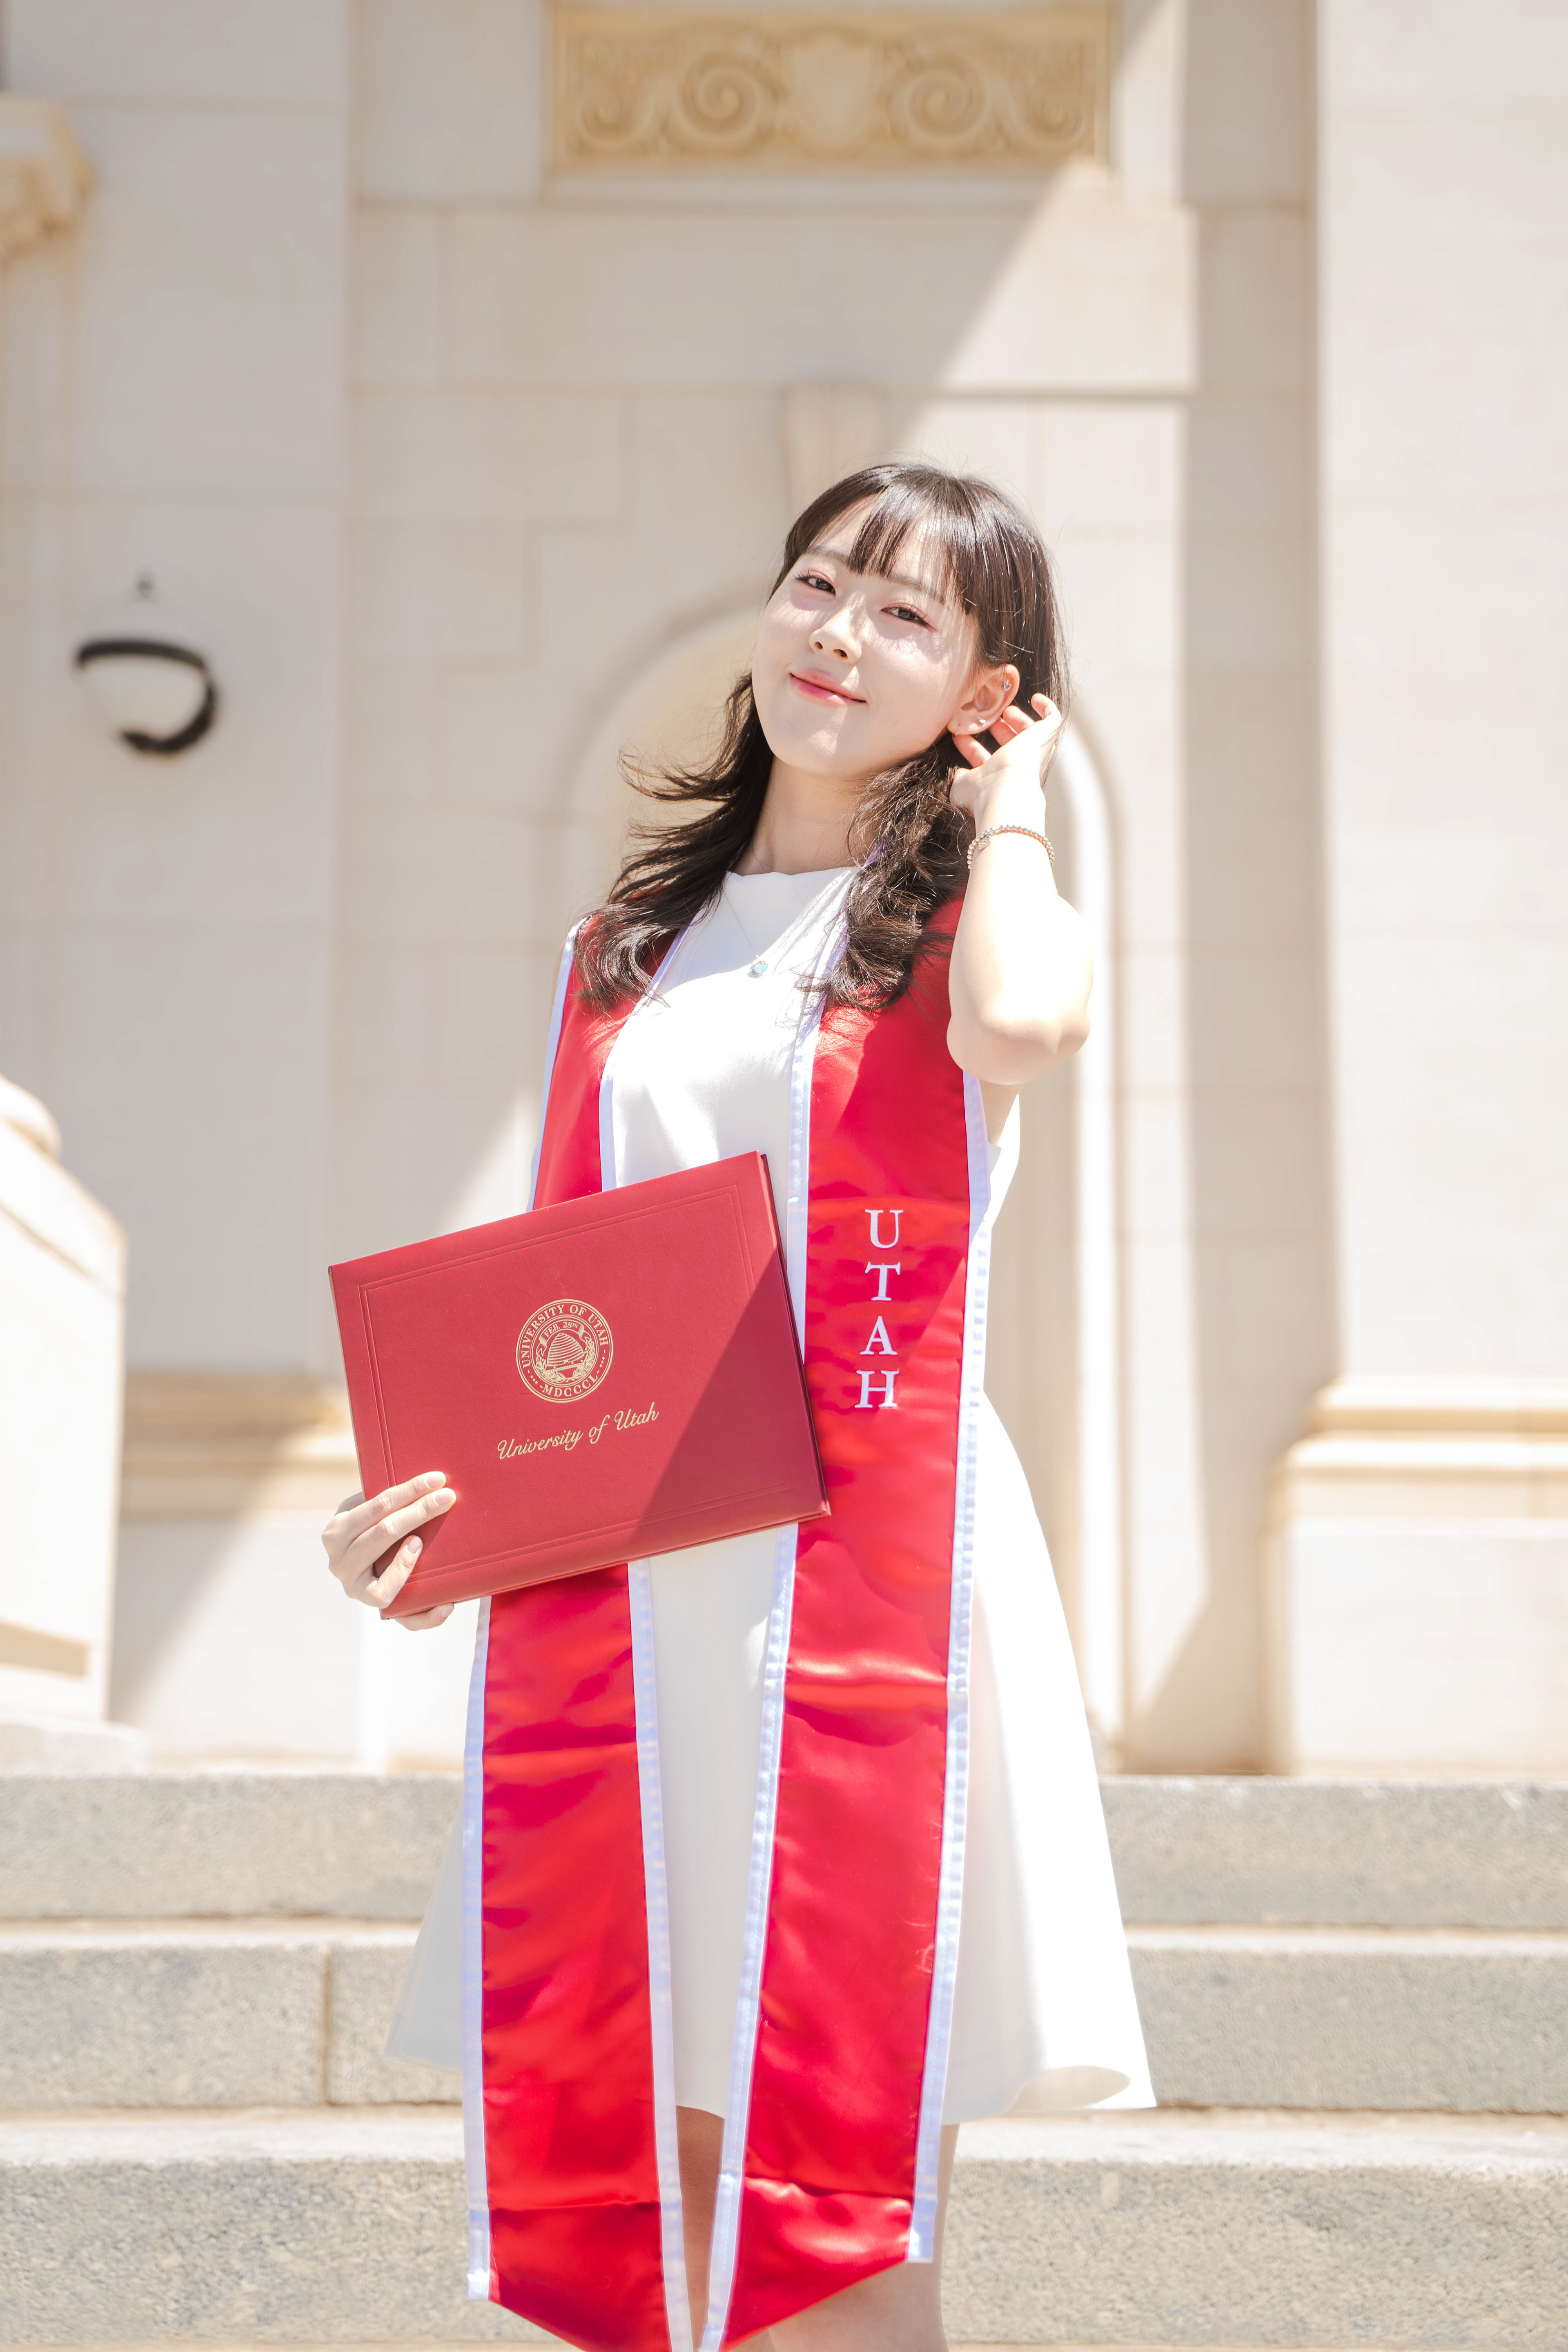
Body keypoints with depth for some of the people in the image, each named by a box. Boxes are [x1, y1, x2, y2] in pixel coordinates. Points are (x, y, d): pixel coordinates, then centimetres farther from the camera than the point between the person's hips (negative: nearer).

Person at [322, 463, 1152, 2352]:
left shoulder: (964, 918, 6)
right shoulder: (628, 949, 18)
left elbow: (1026, 1023, -21)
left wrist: (1005, 805, -2)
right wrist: (421, 1497, 1)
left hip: (868, 1575, -4)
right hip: (618, 1594, 4)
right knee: (644, 2158, 5)